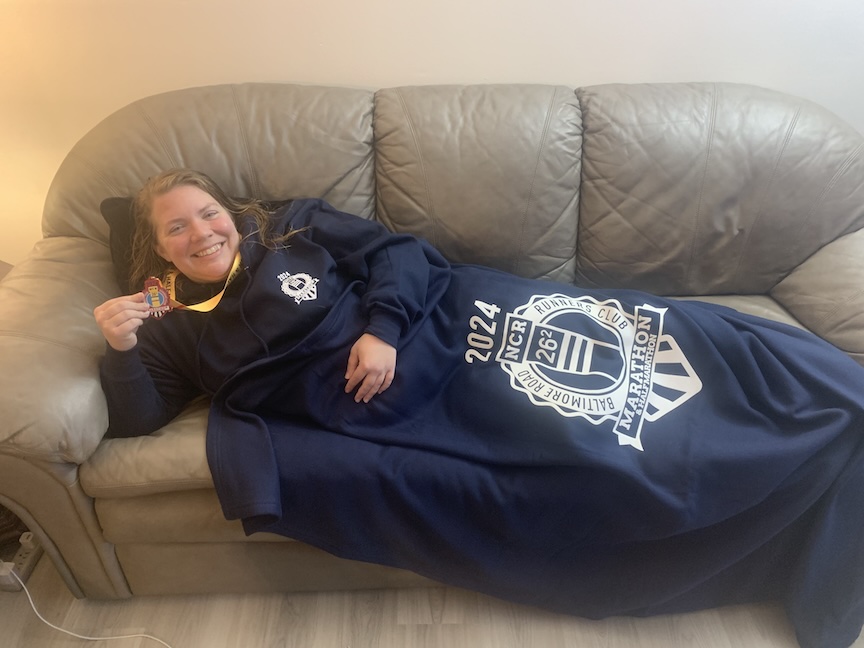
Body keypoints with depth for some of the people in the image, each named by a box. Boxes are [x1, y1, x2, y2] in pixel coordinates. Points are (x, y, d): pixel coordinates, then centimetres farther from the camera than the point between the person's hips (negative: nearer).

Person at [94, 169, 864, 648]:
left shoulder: (296, 230, 11)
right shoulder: (174, 331, 16)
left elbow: (398, 251, 4)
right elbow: (134, 417, 10)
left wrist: (382, 327, -13)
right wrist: (120, 348, -6)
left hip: (449, 334, 2)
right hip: (392, 412, -1)